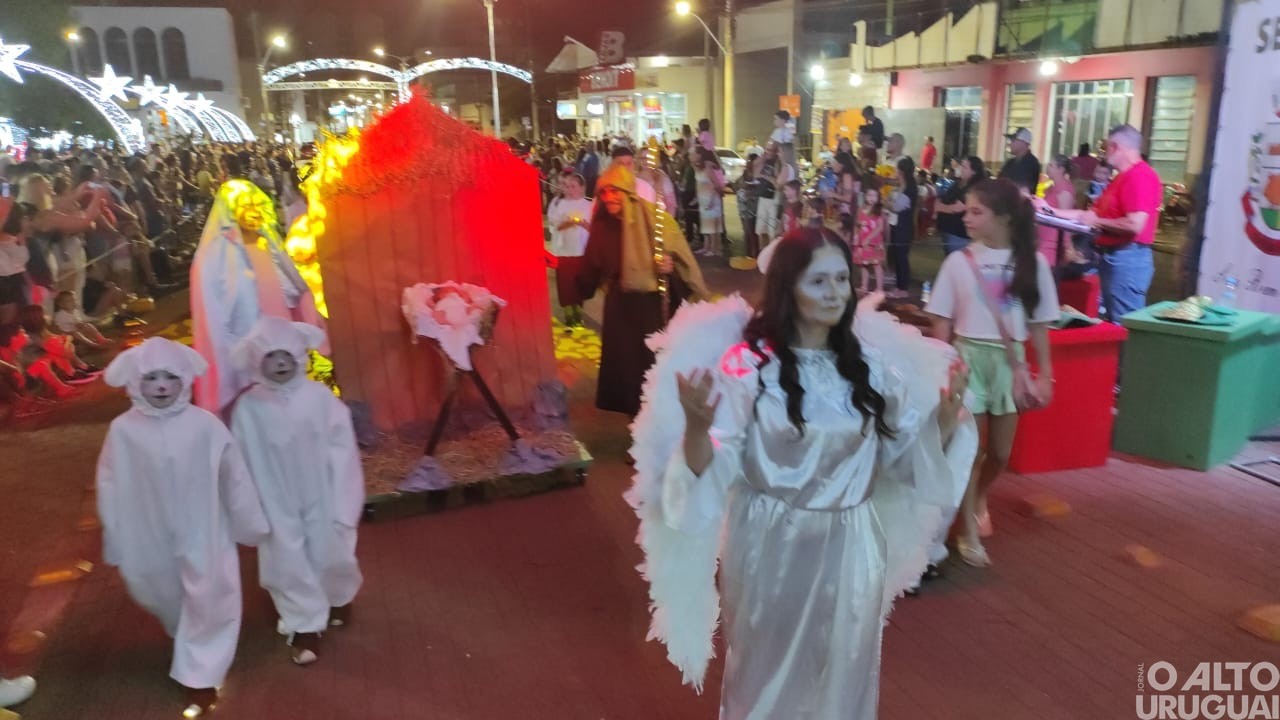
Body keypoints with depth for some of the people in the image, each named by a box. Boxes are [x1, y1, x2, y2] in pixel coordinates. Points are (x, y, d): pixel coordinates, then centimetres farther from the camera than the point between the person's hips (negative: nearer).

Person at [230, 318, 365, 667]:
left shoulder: (320, 396, -15)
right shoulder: (248, 408, -12)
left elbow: (342, 450, -10)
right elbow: (246, 465, -4)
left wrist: (343, 506, -9)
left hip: (322, 500, 0)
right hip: (278, 505, 1)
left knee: (330, 557, 14)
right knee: (288, 565, 8)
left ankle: (339, 598, 46)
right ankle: (305, 626, 28)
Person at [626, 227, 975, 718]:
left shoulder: (872, 362, -1)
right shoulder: (747, 364, -14)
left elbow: (907, 454, 5)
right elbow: (710, 470, -16)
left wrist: (947, 413, -11)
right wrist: (696, 426, -35)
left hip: (851, 548, 4)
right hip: (772, 547, -3)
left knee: (843, 676, 22)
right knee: (769, 673, 18)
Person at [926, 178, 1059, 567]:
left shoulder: (1033, 263, -3)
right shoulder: (959, 261, -6)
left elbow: (1040, 325, 3)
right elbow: (942, 323, -2)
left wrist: (1045, 374, 3)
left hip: (1010, 360, 2)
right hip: (969, 356, -2)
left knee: (1001, 452, 12)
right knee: (971, 447, 1)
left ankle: (979, 499, 44)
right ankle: (967, 531, 16)